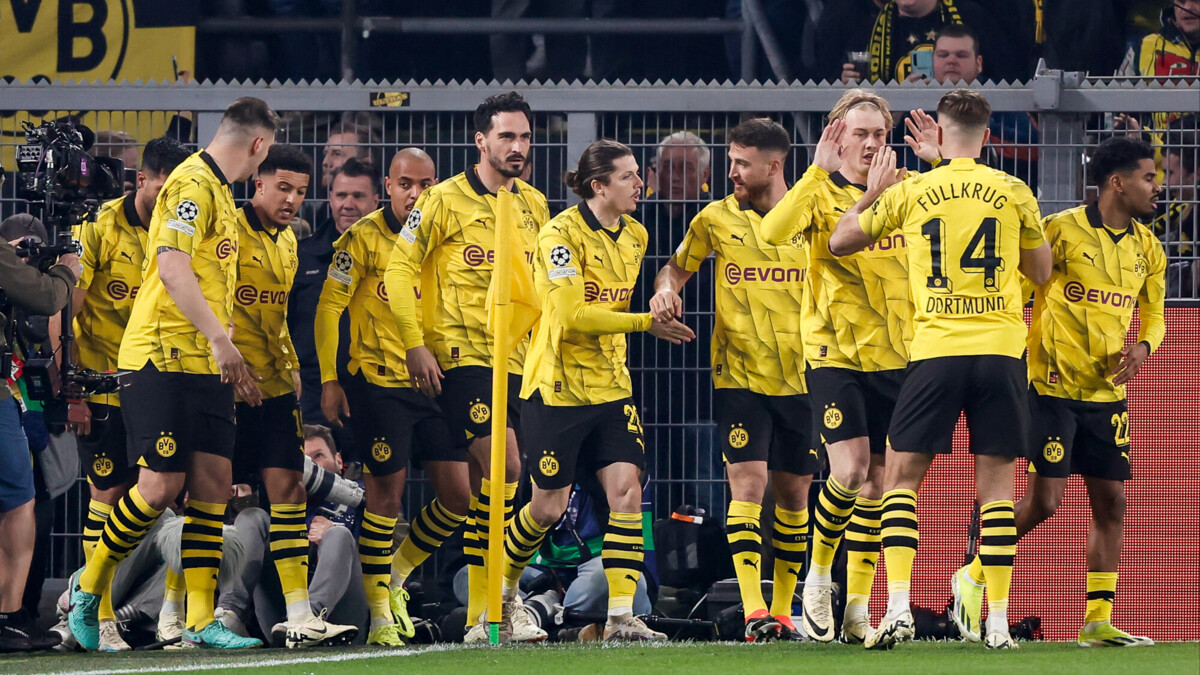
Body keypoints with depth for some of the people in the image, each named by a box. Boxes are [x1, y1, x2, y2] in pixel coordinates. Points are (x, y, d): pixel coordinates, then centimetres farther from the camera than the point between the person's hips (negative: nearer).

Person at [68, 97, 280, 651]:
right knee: (162, 485, -10)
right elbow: (172, 267, -23)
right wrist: (219, 339, -27)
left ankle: (200, 621, 2)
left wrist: (231, 358, 26)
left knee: (213, 482, 2)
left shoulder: (218, 191, 20)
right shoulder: (193, 184, -11)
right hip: (165, 356, -9)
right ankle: (88, 588, 8)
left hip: (204, 365, 9)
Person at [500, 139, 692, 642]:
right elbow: (571, 315, -23)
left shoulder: (634, 235, 8)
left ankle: (621, 615, -9)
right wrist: (646, 323, -21)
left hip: (610, 385, 6)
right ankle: (502, 588, 29)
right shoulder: (562, 234, -16)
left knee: (627, 490, -9)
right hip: (557, 387, -6)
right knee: (550, 506, 3)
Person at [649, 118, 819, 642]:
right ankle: (753, 610, -19)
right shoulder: (717, 219, 3)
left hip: (801, 377, 1)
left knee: (794, 492, 6)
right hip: (739, 377, -1)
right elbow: (677, 267, 14)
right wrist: (666, 289, -8)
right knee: (748, 482, -14)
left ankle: (783, 609, 18)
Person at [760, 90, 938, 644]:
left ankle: (858, 606, 14)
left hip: (894, 354, 4)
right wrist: (819, 171, -28)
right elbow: (773, 233, -23)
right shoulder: (822, 192, -4)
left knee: (874, 480, 6)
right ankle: (818, 577, 7)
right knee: (849, 470, -16)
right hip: (835, 354, -4)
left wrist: (941, 163, -14)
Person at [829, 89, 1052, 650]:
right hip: (1001, 350, 1)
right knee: (996, 483, 6)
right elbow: (1041, 271, 15)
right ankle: (998, 621, 1)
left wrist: (872, 193, 28)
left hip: (935, 351, -1)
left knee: (901, 477, 8)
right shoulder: (1014, 193, 3)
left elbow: (839, 242, 15)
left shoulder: (909, 194, 2)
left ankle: (898, 608, -7)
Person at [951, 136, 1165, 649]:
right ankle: (974, 577, 13)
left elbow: (1154, 315, 14)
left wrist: (1143, 347, -2)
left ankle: (1098, 621, 6)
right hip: (1054, 387, -6)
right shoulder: (1061, 231, -11)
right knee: (1044, 500, -8)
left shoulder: (1147, 247, 7)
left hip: (1108, 391, 6)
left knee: (1111, 502, 2)